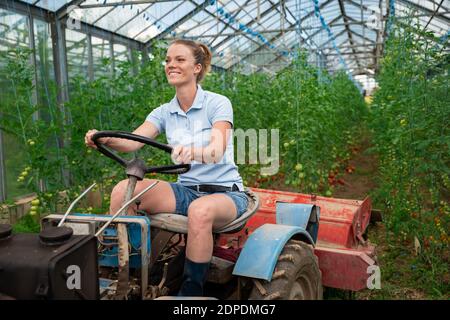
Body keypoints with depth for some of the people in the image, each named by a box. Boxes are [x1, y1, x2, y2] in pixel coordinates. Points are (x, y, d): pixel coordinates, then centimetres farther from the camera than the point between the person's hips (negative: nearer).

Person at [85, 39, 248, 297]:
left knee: (200, 210, -39)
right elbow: (133, 141, -10)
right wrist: (105, 140, -30)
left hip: (225, 191, -4)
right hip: (187, 189, 5)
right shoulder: (164, 112, 7)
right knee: (123, 190, -17)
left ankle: (192, 291, -19)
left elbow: (217, 150, -25)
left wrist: (192, 152, -46)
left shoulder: (218, 103, -7)